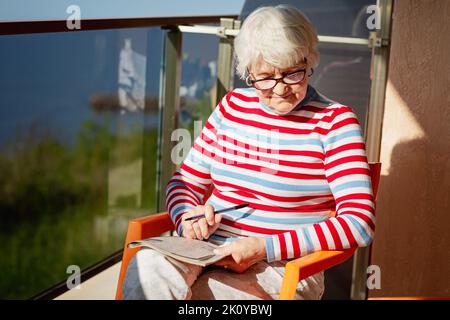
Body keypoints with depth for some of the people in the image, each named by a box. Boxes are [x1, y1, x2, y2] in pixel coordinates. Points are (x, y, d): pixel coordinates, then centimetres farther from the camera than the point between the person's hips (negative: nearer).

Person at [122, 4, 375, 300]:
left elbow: (360, 222, -12)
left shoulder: (334, 121, -3)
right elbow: (185, 181, 18)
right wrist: (188, 216, -7)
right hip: (206, 251, 5)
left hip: (281, 270, -4)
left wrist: (264, 247, -18)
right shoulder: (233, 106, 11)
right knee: (147, 267, -29)